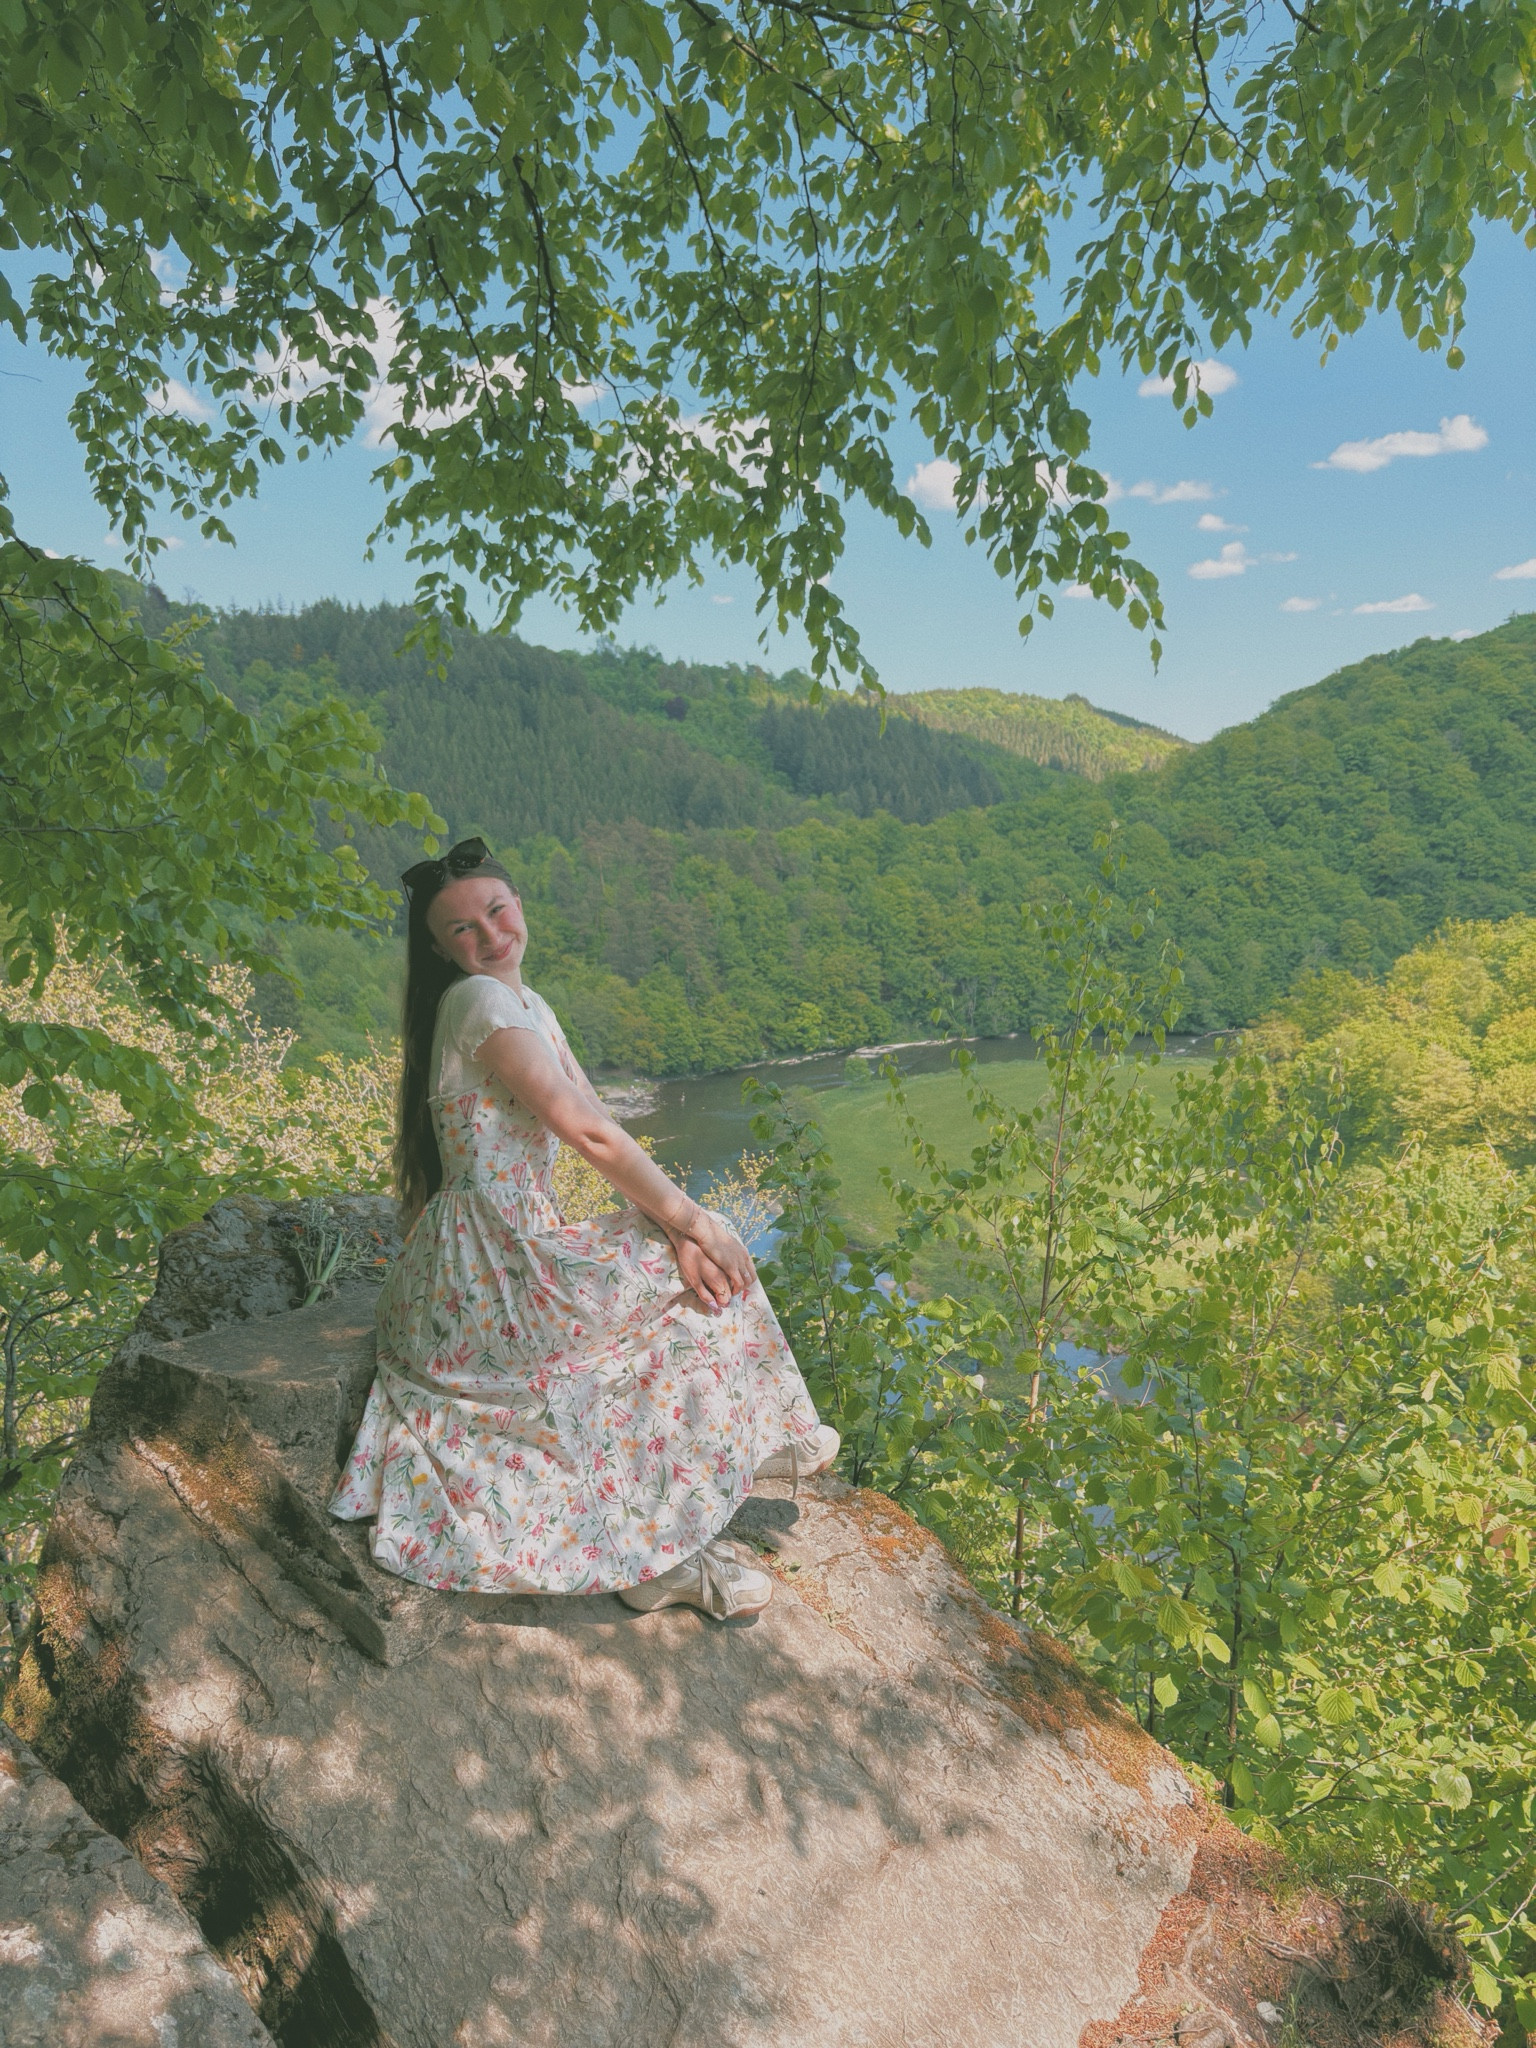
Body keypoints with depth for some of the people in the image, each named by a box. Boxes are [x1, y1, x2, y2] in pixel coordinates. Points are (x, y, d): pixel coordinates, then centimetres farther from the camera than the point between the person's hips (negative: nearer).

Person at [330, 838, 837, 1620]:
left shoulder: (528, 1006, 14)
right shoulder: (481, 1000, -15)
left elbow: (607, 1134, 4)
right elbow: (587, 1130, -22)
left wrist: (673, 1227, -10)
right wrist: (690, 1221, -13)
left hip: (512, 1253, 9)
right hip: (488, 1270, -9)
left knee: (695, 1261, 10)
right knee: (705, 1282, -5)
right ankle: (660, 1551, 5)